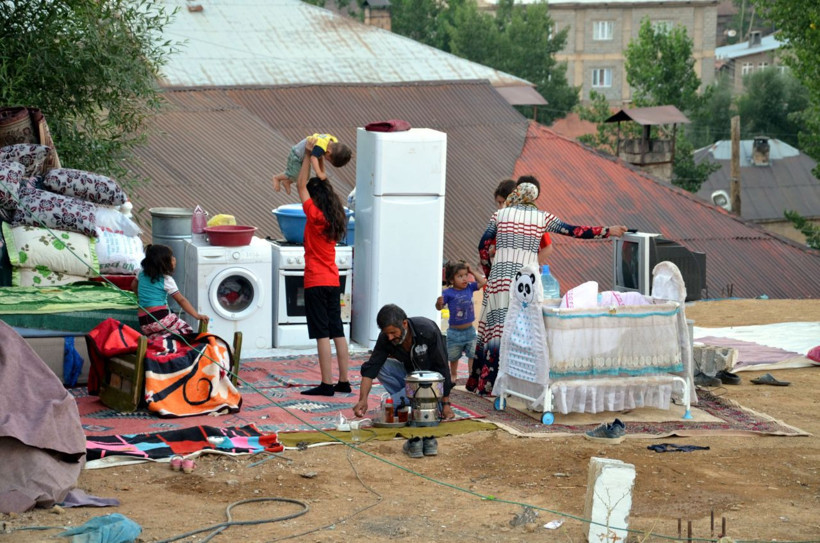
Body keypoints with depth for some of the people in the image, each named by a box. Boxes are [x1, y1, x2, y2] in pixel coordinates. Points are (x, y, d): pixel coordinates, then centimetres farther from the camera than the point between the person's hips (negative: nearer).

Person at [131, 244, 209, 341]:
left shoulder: (142, 273, 12)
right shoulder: (166, 280, -4)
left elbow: (133, 286, 31)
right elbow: (181, 300, -4)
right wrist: (197, 315, -3)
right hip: (160, 317, -6)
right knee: (187, 329, 0)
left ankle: (151, 338, -7)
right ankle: (163, 338, -23)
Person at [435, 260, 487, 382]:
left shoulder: (469, 288, -4)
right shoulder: (448, 293, -17)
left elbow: (483, 282, -1)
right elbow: (439, 307, -18)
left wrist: (472, 272, -6)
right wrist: (439, 302, -41)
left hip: (469, 330, 3)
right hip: (454, 332, -3)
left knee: (473, 354, 1)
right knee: (453, 357, 16)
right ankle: (453, 375, 36)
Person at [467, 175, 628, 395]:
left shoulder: (500, 214, 9)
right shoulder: (543, 218, 5)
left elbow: (483, 246, 5)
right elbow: (574, 231, 3)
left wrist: (488, 273, 18)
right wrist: (608, 231, 8)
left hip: (499, 278, 1)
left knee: (495, 328, 4)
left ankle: (486, 382, 5)